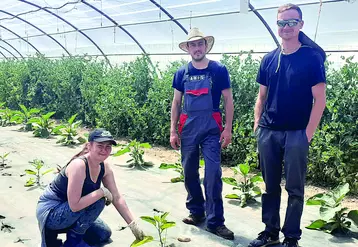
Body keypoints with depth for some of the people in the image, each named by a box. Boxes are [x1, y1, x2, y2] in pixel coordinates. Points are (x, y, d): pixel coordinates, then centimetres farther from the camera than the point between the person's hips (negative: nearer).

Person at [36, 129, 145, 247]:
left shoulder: (104, 166, -7)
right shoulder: (79, 165, -31)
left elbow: (117, 198, -3)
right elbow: (74, 205, -33)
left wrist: (133, 225, -4)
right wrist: (102, 192, -27)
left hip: (67, 210, 8)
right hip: (50, 211, -8)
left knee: (104, 234, 13)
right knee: (98, 201, -25)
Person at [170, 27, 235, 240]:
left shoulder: (219, 70, -2)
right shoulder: (182, 73, 7)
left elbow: (228, 100, 0)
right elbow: (176, 102, 10)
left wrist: (228, 129, -5)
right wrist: (173, 131, 6)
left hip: (211, 127, -3)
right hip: (188, 127, 4)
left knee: (213, 173, -6)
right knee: (190, 172, 10)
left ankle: (215, 221, 4)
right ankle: (196, 212, 27)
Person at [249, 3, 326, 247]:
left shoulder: (312, 57, -5)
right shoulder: (269, 59, 7)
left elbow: (320, 99, -7)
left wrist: (308, 133, -11)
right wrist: (257, 125, 5)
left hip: (296, 134, -4)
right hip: (268, 132, 4)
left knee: (295, 188, 6)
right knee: (270, 186, 13)